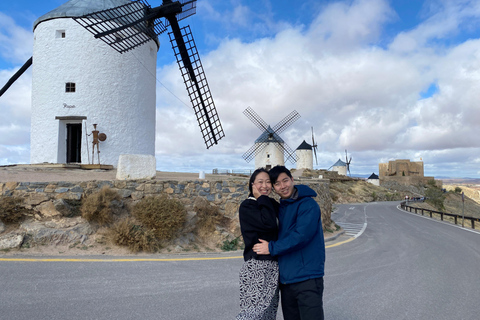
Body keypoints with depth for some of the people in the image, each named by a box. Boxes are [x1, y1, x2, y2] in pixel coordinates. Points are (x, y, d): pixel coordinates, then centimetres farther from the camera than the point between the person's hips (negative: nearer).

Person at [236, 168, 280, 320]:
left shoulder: (271, 204, 15)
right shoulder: (247, 206, -6)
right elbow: (269, 223, -20)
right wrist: (262, 198, -10)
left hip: (273, 266, 7)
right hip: (256, 266, -7)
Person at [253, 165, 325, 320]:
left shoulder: (308, 204, -11)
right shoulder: (279, 208, 13)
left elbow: (301, 236, -21)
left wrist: (272, 248, -14)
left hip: (307, 277, -7)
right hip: (286, 278, 7)